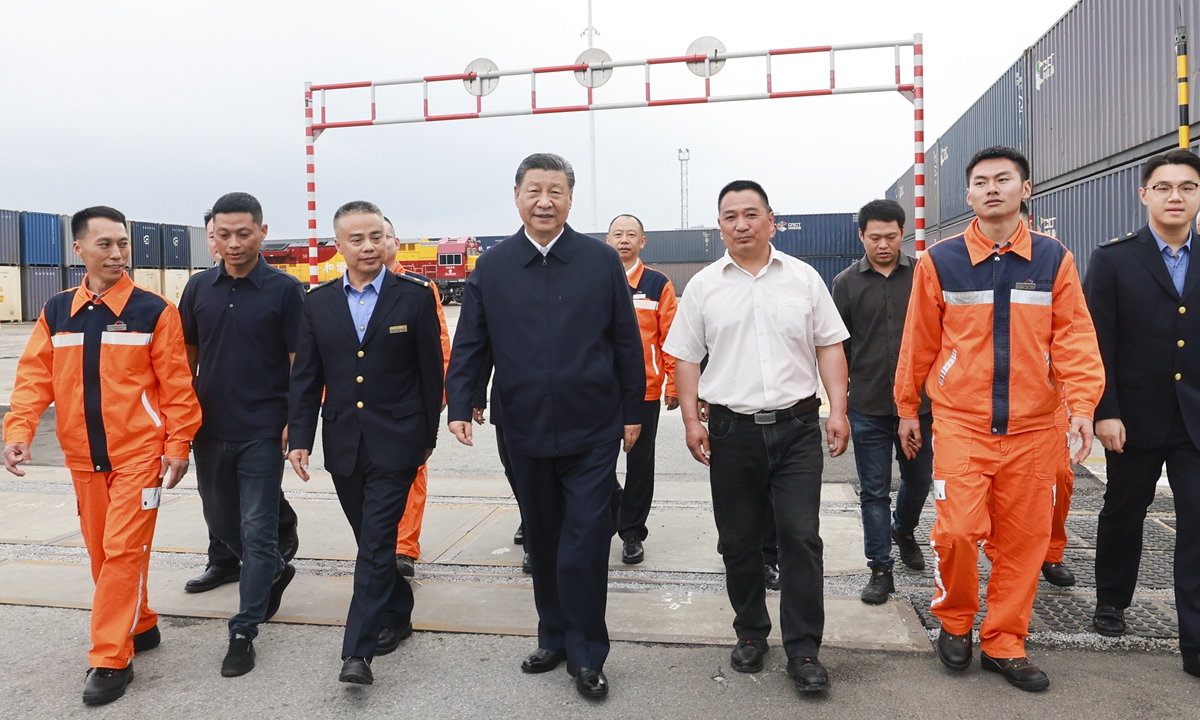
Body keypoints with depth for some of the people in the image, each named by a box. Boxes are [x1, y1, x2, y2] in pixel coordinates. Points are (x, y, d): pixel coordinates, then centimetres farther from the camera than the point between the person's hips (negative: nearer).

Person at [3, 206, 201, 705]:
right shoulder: (56, 313, 6)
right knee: (100, 551, 14)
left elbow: (176, 385, -8)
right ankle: (139, 627, 33)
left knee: (123, 550, -5)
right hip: (83, 457, 5)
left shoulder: (153, 310, -7)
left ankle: (111, 659, 5)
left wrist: (177, 444, -9)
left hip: (138, 452, -5)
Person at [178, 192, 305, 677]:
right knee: (219, 521, 19)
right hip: (210, 431, 5)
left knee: (257, 530, 0)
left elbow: (299, 363, -6)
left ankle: (244, 632, 10)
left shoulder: (284, 290, -6)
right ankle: (275, 572, 43)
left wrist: (296, 423, -13)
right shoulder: (199, 288, 6)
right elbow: (187, 358, 12)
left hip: (263, 432, -5)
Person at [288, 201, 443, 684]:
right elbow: (305, 377, 7)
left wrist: (428, 435, 1)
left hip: (395, 443, -4)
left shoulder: (415, 296, -4)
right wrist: (300, 437, 0)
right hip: (343, 444, 4)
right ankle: (397, 613, 35)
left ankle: (358, 650, 0)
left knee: (377, 542, -6)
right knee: (370, 539, 15)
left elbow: (431, 370, -1)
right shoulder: (318, 303, 6)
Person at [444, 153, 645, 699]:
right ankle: (554, 638, 35)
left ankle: (585, 655, 16)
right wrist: (459, 405, -5)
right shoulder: (492, 267, 4)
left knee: (583, 547, -1)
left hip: (592, 433, -2)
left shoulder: (602, 261, 0)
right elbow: (469, 345, 5)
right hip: (525, 432, 3)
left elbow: (627, 343, 2)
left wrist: (632, 411, 3)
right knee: (542, 544, 16)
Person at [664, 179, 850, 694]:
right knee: (739, 542, 10)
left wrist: (837, 410, -2)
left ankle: (803, 651, 10)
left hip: (797, 426, -1)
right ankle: (751, 634, 28)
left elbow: (829, 345, 7)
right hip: (732, 430, 1)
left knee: (801, 538, -2)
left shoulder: (804, 278, 6)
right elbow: (687, 357, 7)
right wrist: (691, 421, -1)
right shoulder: (703, 286, 6)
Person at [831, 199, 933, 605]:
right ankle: (880, 569, 16)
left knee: (919, 479, 17)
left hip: (919, 403, 1)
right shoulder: (846, 283, 1)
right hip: (867, 408, -1)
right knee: (874, 491, 5)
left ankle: (903, 530, 46)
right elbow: (837, 346, 5)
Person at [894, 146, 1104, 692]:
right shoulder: (940, 261, 1)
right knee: (959, 529, -9)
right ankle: (954, 621, 18)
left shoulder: (1053, 259, 5)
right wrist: (907, 409, 9)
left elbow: (1074, 337, 2)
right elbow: (919, 341, 5)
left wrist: (1082, 405, -12)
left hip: (1032, 426, 2)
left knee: (1024, 537, 7)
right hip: (960, 423, -2)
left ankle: (1003, 643, 24)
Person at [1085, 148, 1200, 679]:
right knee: (1123, 513, 14)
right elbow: (1098, 345, -7)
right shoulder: (1114, 260, -2)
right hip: (1135, 420, -1)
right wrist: (1104, 413, -12)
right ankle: (1111, 601, 35)